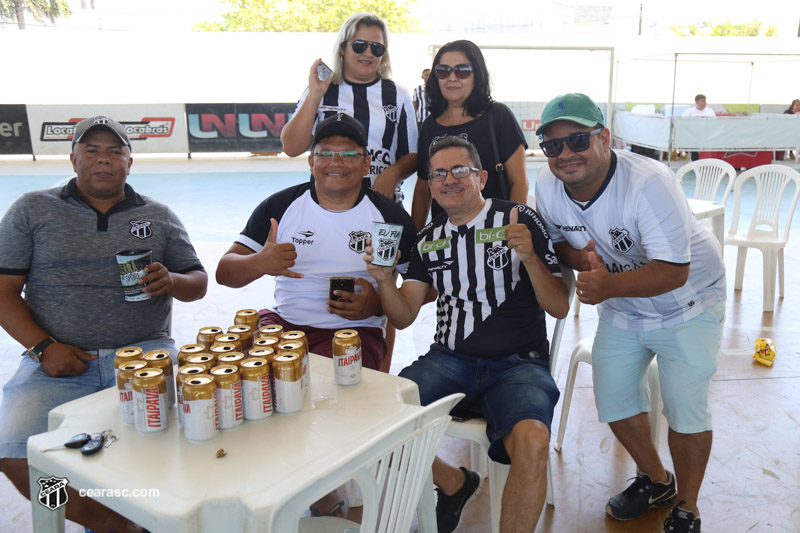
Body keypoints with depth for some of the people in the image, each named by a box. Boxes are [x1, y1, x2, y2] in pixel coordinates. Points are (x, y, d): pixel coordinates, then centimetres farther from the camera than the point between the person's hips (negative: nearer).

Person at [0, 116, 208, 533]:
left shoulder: (159, 216, 14)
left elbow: (198, 281, 15)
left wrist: (172, 281, -10)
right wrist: (42, 346, -8)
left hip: (145, 353, 0)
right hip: (59, 361, 0)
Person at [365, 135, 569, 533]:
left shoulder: (519, 220, 1)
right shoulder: (428, 239, 14)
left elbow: (559, 308, -1)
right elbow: (403, 317, 11)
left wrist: (529, 258, -18)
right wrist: (384, 279, -8)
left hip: (517, 363, -3)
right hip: (449, 359, 4)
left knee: (532, 440, -34)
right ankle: (452, 482, 10)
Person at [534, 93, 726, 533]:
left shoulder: (649, 183, -32)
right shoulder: (547, 187, -14)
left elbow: (674, 271, -33)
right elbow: (556, 242, 2)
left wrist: (610, 286, -49)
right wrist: (580, 259, -21)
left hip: (687, 302, -5)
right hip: (621, 305, 6)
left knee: (685, 411, -4)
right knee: (613, 398, 8)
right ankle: (655, 480, 36)